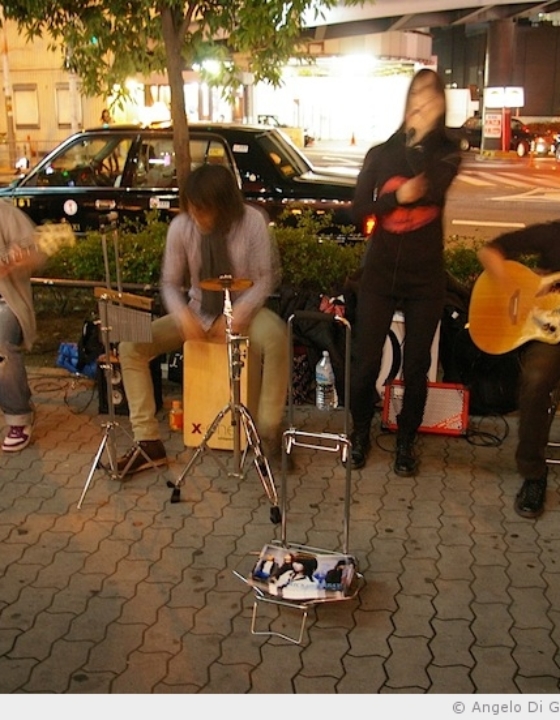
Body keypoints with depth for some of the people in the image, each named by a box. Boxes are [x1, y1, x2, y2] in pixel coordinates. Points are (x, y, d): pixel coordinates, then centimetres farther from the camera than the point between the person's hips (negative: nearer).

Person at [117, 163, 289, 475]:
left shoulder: (252, 221, -17)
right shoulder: (180, 226, -10)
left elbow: (267, 277, -12)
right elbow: (170, 282, -2)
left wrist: (237, 316, -28)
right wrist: (183, 315, -25)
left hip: (243, 310, -3)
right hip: (198, 311, 3)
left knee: (276, 336, -38)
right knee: (131, 345, -15)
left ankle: (269, 430, -22)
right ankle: (149, 441, -9)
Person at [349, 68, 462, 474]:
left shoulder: (447, 153, 2)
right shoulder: (380, 153, 4)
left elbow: (432, 189, -19)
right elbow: (358, 210, -5)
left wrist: (421, 138, -18)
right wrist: (398, 196, -18)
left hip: (426, 279, 0)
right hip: (380, 274, 1)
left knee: (416, 365, 6)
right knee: (366, 362, 2)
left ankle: (406, 441, 24)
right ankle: (361, 434, 24)